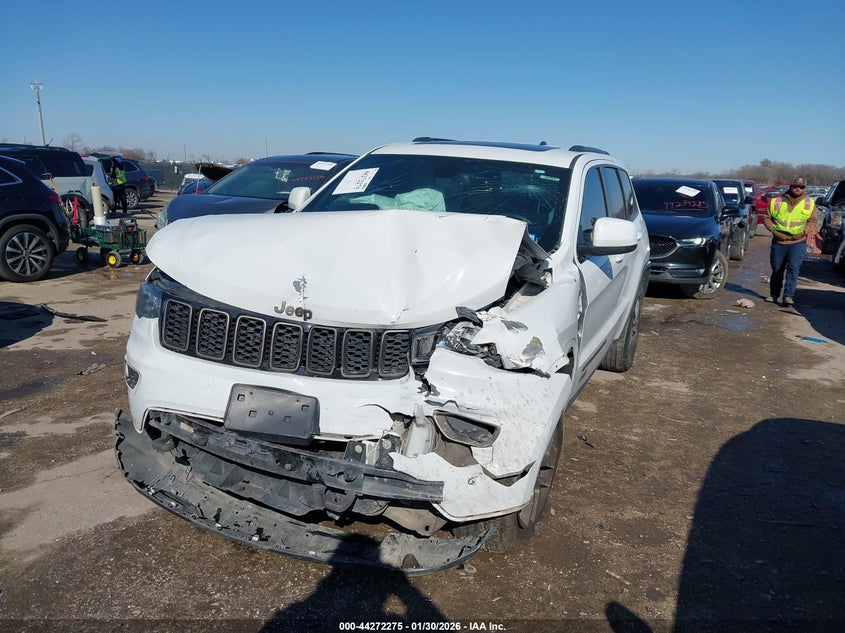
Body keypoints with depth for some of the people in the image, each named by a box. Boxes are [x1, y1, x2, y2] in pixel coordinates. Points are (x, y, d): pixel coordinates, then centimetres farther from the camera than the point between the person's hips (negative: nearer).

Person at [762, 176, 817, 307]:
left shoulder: (809, 203, 5)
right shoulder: (777, 201, 3)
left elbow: (812, 221, 10)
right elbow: (767, 218, 7)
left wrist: (804, 232, -11)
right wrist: (774, 231, -9)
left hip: (798, 243, -1)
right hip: (778, 242, 1)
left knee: (793, 268, -15)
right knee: (777, 269, 10)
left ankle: (788, 296, -17)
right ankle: (774, 294, 26)